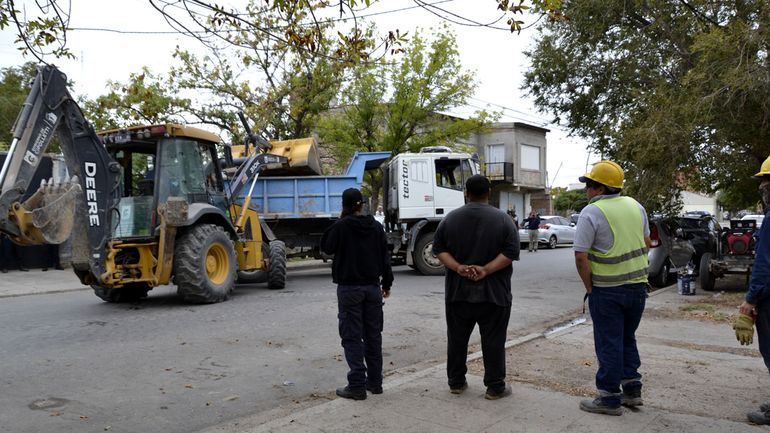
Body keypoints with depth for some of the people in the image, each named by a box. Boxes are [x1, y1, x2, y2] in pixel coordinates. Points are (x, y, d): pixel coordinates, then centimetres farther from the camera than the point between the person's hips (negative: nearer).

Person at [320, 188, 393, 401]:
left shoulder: (341, 226, -12)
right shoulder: (376, 226, 3)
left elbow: (326, 247, 3)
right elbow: (385, 257, 7)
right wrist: (387, 283, 15)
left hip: (349, 288, -5)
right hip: (372, 287, 5)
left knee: (352, 337, -1)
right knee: (373, 335, 13)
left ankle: (357, 385, -1)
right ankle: (375, 381, 20)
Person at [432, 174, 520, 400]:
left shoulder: (450, 218, 2)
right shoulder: (502, 219, -4)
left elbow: (439, 249, -2)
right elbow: (511, 252, -11)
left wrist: (458, 268, -12)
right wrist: (486, 270, -15)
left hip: (457, 292, 2)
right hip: (493, 294, -2)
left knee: (457, 339, 12)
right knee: (493, 341, 5)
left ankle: (456, 382, 21)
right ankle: (495, 387, 10)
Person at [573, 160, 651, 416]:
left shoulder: (592, 212, -15)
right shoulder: (635, 206, 6)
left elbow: (581, 256, -17)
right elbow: (646, 243, 14)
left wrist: (589, 287, -5)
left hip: (608, 290, -6)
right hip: (638, 285, 6)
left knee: (609, 345, 4)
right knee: (628, 339, 21)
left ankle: (610, 399, 12)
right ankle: (632, 390, 25)